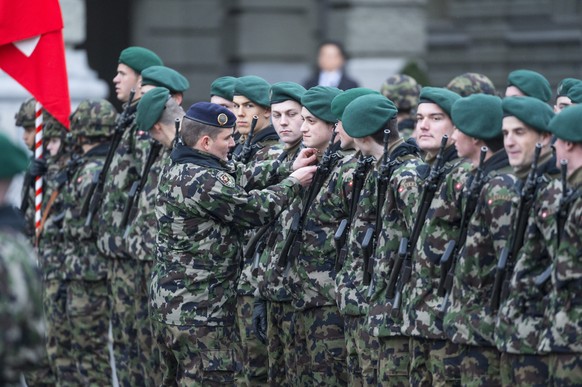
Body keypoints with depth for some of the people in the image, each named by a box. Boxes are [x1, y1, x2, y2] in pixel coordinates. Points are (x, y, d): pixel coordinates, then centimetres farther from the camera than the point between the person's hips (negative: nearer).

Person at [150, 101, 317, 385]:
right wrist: (294, 182, 2)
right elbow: (254, 208, -11)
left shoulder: (176, 171, 10)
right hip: (199, 312, -10)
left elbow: (241, 180, 11)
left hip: (167, 303, 10)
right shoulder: (205, 181, -20)